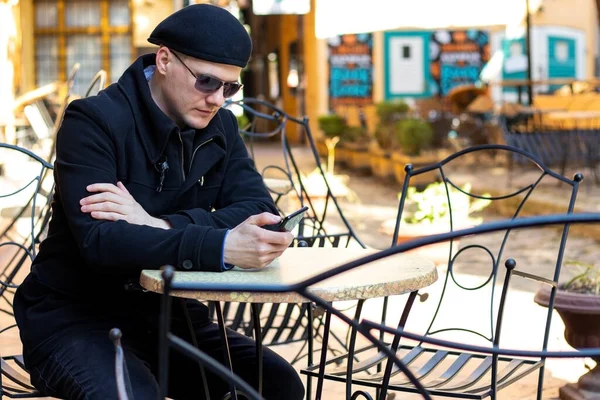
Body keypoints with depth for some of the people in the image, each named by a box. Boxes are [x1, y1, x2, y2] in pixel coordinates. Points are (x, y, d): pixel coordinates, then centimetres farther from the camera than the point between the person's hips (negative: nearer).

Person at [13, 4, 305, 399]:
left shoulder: (220, 127, 3)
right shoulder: (94, 121, -16)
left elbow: (260, 212, -11)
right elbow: (97, 239, -29)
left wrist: (161, 226, -28)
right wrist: (222, 248, -43)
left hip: (165, 314, 6)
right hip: (74, 318, -5)